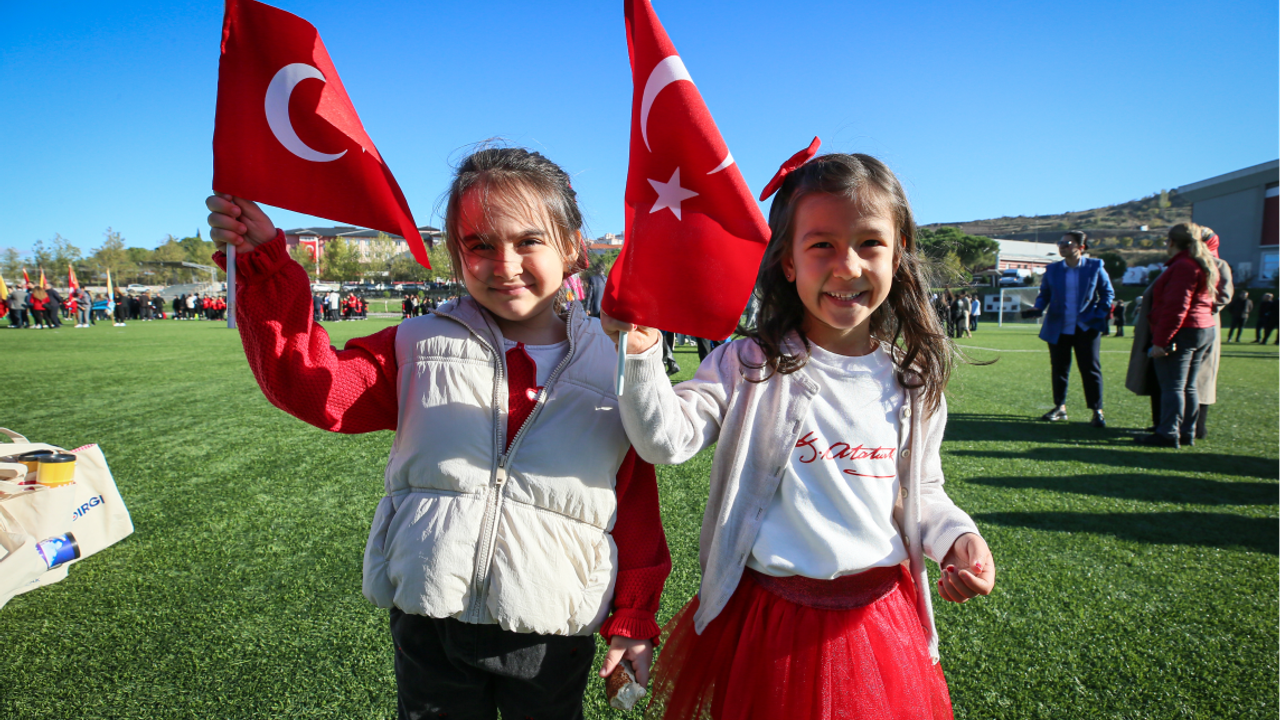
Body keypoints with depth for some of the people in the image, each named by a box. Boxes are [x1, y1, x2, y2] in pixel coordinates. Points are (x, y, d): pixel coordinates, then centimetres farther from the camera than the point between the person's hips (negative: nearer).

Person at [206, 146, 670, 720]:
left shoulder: (614, 369, -5)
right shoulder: (421, 346, -1)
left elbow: (637, 510, -1)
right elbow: (312, 384, -9)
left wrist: (633, 619, 1)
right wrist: (263, 267, -17)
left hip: (552, 637, 0)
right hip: (429, 626, 1)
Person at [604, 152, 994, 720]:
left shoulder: (910, 383, 1)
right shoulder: (749, 366, -9)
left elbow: (922, 492, 13)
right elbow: (668, 439, -21)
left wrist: (955, 536, -6)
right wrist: (639, 355, -35)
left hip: (879, 617, 3)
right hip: (768, 616, -2)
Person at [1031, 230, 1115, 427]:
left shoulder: (1095, 267, -1)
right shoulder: (1052, 269, 4)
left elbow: (1108, 293, 5)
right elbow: (1044, 294, 10)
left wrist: (1101, 315, -7)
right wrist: (1038, 309, -10)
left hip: (1086, 329, -2)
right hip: (1058, 329, 3)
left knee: (1091, 369, -1)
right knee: (1059, 369, 9)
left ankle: (1097, 411, 7)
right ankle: (1060, 407, 21)